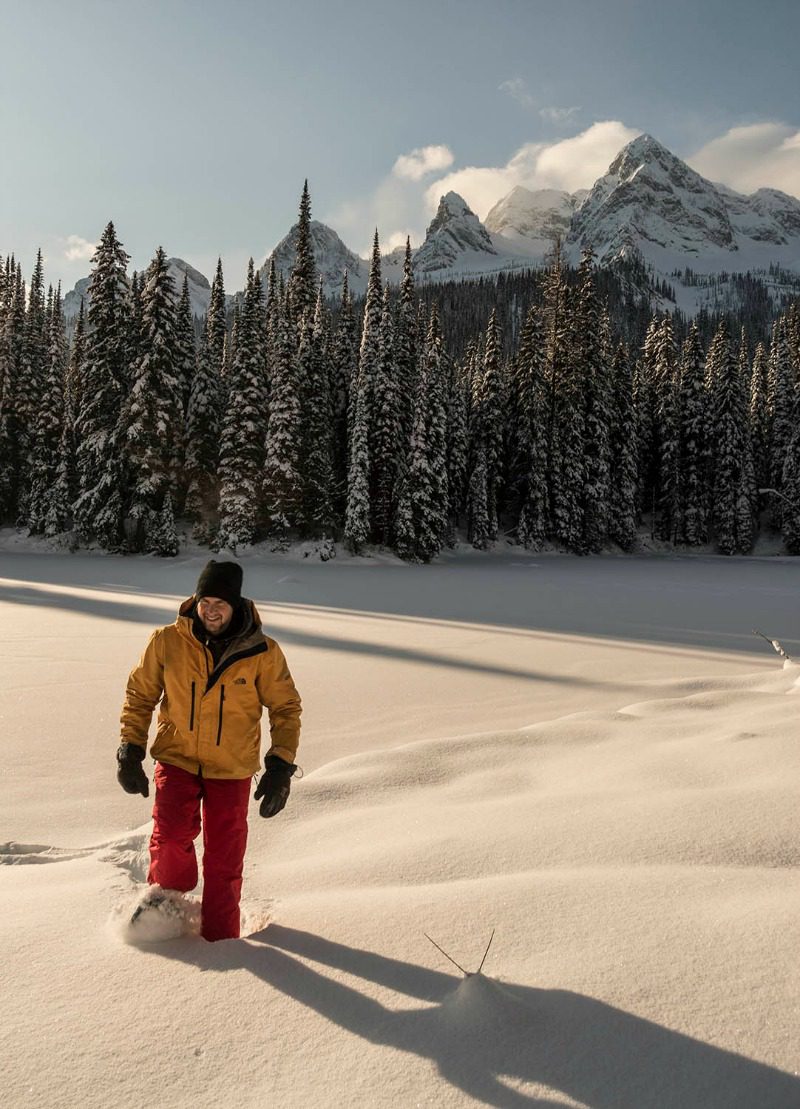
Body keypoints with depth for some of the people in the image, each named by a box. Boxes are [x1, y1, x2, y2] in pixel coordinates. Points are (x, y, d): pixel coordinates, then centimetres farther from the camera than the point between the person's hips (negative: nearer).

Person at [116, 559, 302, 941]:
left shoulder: (262, 652, -10)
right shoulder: (167, 641, -8)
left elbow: (286, 708, -2)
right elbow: (140, 695, 4)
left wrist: (281, 766, -9)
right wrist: (131, 749, -1)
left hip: (232, 769, 0)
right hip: (177, 759, 0)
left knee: (224, 862, 6)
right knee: (172, 835, -20)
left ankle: (220, 938, 28)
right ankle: (168, 892, 13)